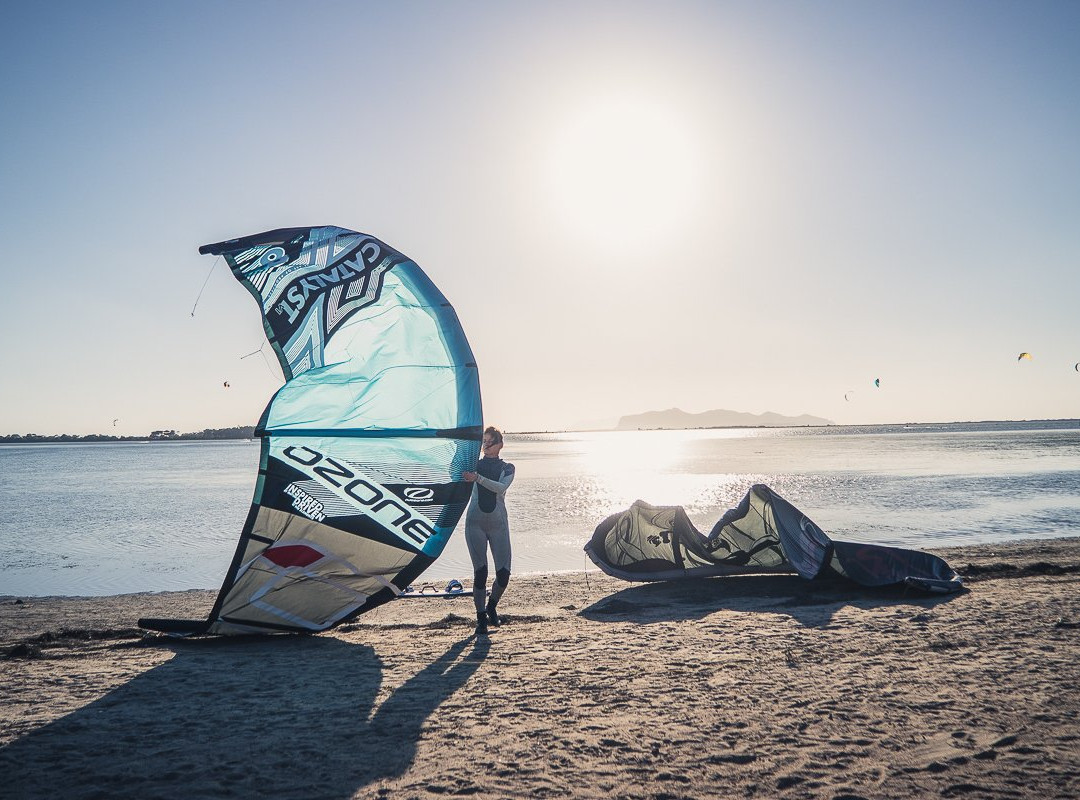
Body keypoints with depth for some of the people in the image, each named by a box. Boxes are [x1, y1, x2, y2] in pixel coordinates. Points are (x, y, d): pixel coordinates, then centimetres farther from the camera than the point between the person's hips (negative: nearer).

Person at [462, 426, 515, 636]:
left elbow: (501, 488, -13)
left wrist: (477, 478, -24)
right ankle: (481, 618, 6)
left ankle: (492, 606, 25)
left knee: (504, 573, -5)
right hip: (475, 523, 0)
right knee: (480, 571, -7)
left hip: (498, 523, 0)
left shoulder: (507, 468, 8)